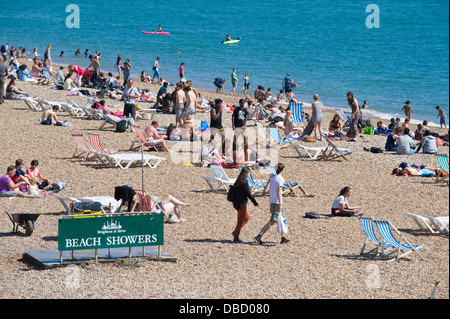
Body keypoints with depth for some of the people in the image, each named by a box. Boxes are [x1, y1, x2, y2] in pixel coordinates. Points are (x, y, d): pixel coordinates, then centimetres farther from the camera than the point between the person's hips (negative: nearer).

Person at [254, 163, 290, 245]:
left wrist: (271, 205, 21)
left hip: (272, 203, 9)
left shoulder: (272, 178, 14)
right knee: (272, 222, -8)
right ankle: (259, 236, -13)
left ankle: (283, 238, 21)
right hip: (277, 203, -9)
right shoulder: (280, 179, -11)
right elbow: (279, 192, -18)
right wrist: (280, 205, -18)